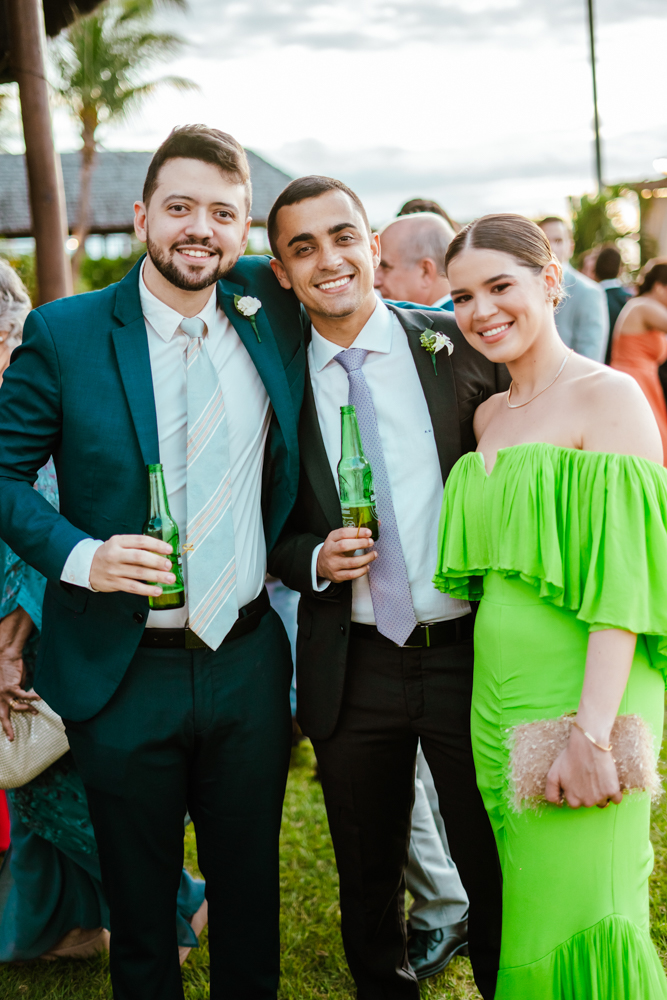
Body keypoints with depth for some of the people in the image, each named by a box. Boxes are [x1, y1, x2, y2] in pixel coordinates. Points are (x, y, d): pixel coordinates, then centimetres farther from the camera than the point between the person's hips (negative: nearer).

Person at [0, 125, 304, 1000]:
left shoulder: (272, 315, 0)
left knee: (250, 892, 19)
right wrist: (79, 555, -19)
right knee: (139, 903, 16)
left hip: (249, 661, 3)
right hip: (122, 672, -2)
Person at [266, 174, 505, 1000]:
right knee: (366, 885, 18)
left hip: (468, 650, -1)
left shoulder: (460, 346, -4)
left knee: (496, 872, 12)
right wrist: (314, 559, -11)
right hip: (351, 670, 2)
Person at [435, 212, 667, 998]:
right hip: (496, 694, 7)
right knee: (525, 913, 14)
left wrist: (592, 730, -22)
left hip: (579, 689, -6)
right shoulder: (488, 415, 13)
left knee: (576, 921, -1)